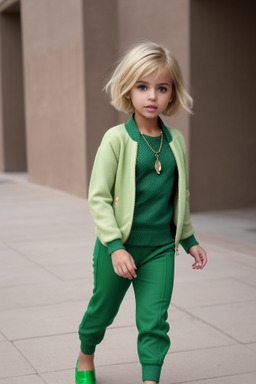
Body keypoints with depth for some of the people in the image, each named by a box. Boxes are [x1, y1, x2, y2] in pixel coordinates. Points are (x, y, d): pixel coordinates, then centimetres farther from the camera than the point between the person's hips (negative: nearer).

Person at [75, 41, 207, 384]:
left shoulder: (176, 140, 3)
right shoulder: (117, 139, -12)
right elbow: (98, 197, -13)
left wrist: (189, 240, 17)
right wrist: (115, 246, -19)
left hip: (160, 247, 3)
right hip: (118, 244, -2)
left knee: (154, 320, 0)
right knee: (103, 310, 17)